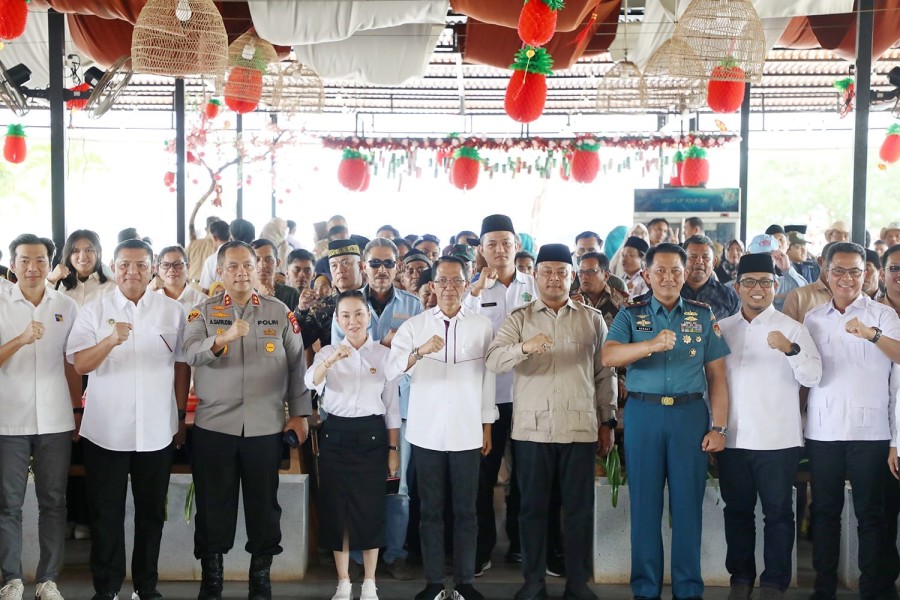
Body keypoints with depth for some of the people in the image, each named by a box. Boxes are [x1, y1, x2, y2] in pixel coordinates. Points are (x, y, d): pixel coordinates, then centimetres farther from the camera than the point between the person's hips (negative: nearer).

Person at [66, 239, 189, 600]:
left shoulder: (172, 311, 3)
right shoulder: (94, 311, -1)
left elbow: (181, 365, 8)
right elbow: (79, 364, -10)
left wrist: (181, 417, 7)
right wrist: (110, 341, -28)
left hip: (157, 431, 1)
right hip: (106, 430, -1)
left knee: (151, 512, 11)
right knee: (106, 513, 5)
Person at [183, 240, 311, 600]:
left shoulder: (280, 313, 6)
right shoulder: (203, 313, 3)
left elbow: (296, 365, 6)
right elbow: (192, 354, -15)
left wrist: (300, 413, 1)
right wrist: (222, 339, -33)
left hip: (266, 426, 1)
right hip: (214, 425, -1)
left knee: (264, 501, 7)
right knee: (213, 502, 6)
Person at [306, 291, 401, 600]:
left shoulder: (384, 354, 2)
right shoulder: (328, 352, 3)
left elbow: (392, 405, 4)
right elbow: (311, 382, -18)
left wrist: (394, 450, 1)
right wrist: (332, 359, -37)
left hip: (371, 435, -1)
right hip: (335, 434, 1)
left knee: (370, 508, 2)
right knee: (336, 507, 5)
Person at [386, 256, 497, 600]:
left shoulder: (482, 326, 4)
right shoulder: (413, 325, 1)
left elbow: (488, 378, 7)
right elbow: (391, 370, -10)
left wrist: (487, 426, 7)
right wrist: (419, 352, -27)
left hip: (467, 433, 0)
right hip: (426, 432, 0)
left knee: (465, 510, 5)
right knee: (431, 510, 6)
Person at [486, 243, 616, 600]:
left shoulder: (593, 320, 8)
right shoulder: (519, 318, 4)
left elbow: (604, 375, 10)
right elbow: (494, 361, -11)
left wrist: (607, 422, 6)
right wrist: (525, 347, -29)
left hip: (580, 428, 1)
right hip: (532, 428, -1)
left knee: (579, 508, 5)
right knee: (533, 507, 6)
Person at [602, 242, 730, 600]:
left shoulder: (703, 315, 8)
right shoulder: (630, 315, 4)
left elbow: (716, 375, 6)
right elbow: (608, 356, -14)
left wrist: (718, 426, -2)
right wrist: (652, 344, -30)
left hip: (690, 413, 1)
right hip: (643, 413, 0)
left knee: (688, 503, 4)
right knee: (645, 503, 6)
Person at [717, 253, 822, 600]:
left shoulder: (791, 329, -1)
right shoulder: (723, 328, 9)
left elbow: (813, 377, -12)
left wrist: (791, 349, -29)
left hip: (777, 439, -3)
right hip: (733, 438, 3)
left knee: (778, 512, 3)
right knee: (737, 510, 12)